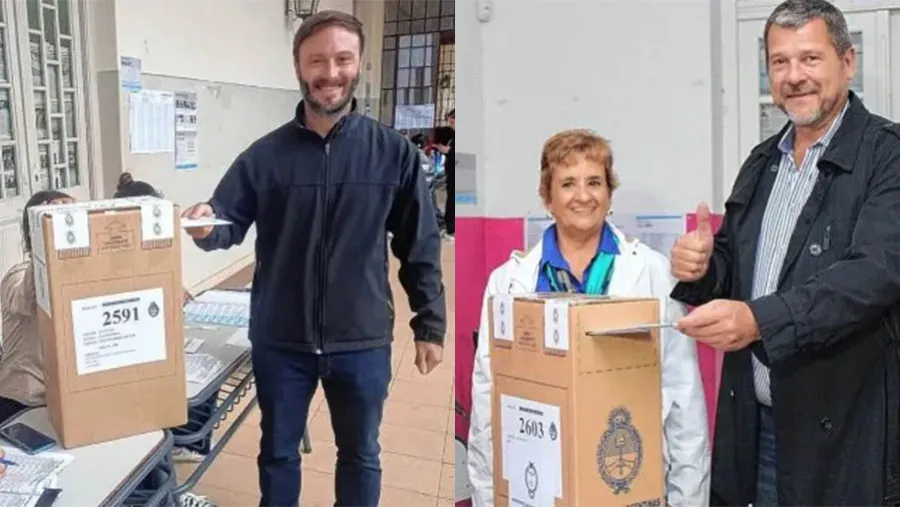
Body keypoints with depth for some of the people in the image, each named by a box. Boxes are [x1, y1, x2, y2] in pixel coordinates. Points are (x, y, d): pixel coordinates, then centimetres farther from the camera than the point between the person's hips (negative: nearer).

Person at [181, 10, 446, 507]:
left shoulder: (393, 152, -6)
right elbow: (229, 223, -2)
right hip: (280, 340, 1)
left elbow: (420, 246, -2)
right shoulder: (265, 155, -4)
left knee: (361, 454, 19)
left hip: (362, 340, 0)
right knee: (277, 451, 19)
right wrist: (207, 224, -26)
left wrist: (429, 325, -1)